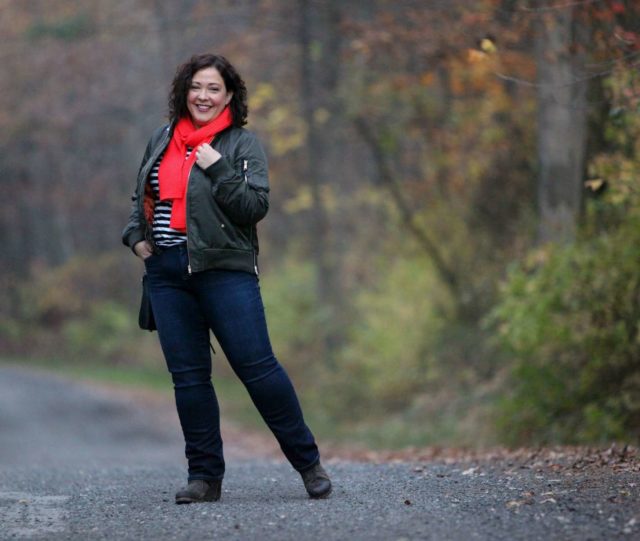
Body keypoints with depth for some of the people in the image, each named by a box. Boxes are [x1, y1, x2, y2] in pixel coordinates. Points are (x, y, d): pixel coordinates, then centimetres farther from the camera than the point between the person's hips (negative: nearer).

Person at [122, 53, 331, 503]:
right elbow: (142, 196, 27)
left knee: (256, 365, -9)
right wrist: (136, 234, 10)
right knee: (187, 375, 3)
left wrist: (217, 169, -17)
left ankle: (308, 462, 3)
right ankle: (205, 475, 10)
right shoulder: (163, 140, 14)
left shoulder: (242, 144, 0)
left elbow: (255, 207, -9)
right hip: (167, 271, 5)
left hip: (225, 268, -5)